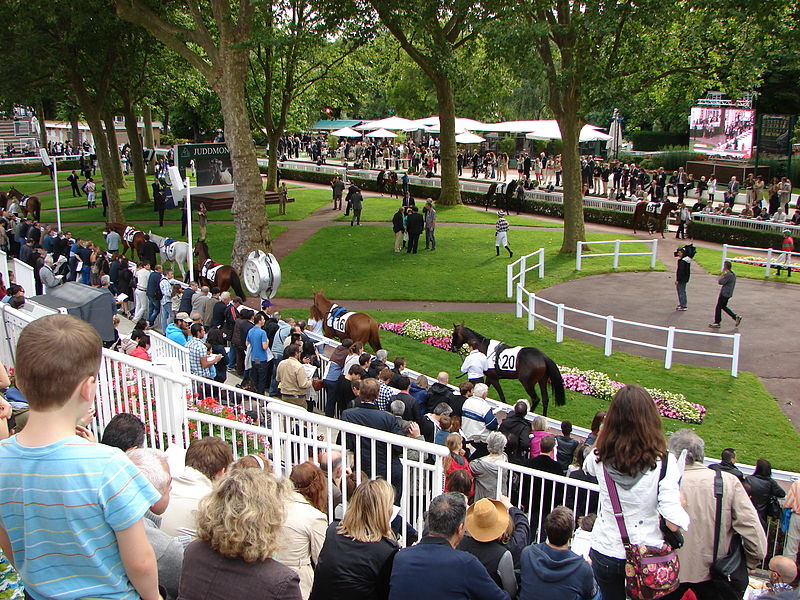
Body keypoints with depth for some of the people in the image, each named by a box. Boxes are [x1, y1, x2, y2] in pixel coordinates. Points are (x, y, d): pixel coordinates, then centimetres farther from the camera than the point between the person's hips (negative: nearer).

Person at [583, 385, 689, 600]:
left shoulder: (600, 458, -13)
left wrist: (602, 436, 5)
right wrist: (680, 503, -2)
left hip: (605, 552, 2)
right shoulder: (663, 462, -20)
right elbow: (673, 522, -22)